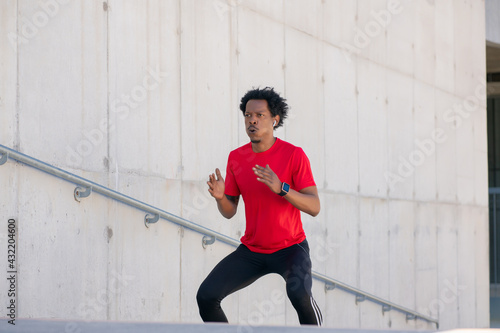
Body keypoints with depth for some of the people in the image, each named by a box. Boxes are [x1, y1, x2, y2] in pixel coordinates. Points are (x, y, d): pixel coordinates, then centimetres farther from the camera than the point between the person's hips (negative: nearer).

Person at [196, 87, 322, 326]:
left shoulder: (294, 155, -13)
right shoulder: (236, 158, -1)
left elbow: (314, 207, -17)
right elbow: (229, 212, 5)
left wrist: (281, 188, -32)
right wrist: (220, 197, -18)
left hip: (290, 248, -4)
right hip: (251, 250, 4)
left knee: (298, 292, -34)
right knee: (206, 295, -11)